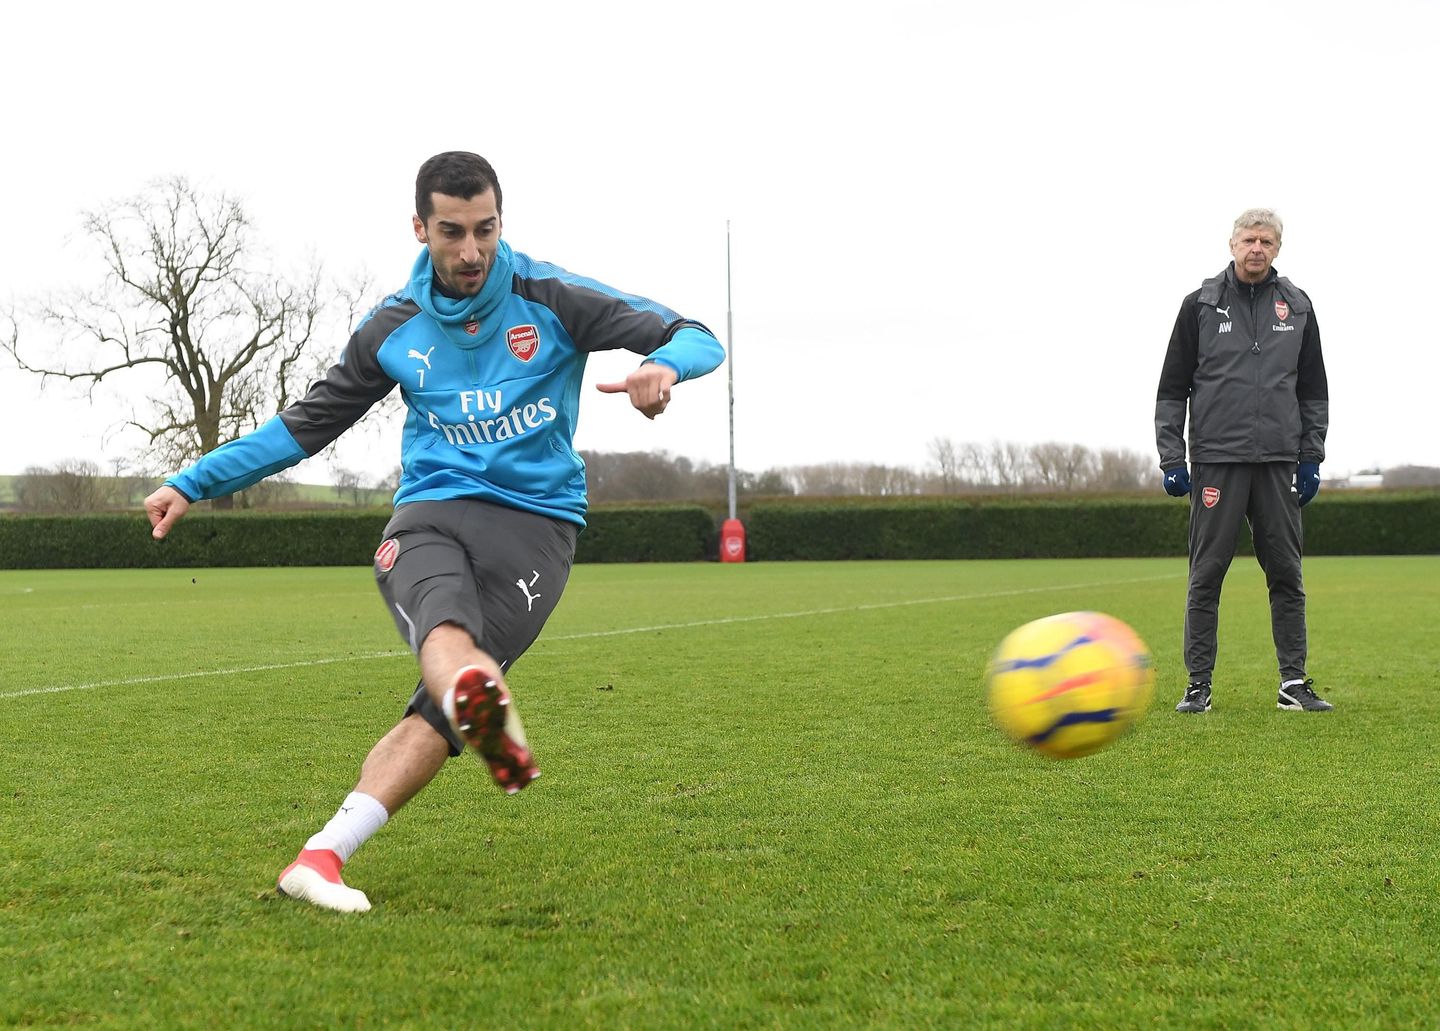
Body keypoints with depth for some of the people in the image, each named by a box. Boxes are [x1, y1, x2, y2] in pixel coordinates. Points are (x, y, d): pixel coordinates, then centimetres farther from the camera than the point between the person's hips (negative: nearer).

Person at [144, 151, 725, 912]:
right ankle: (488, 715, -68)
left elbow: (695, 339, -1)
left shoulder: (551, 299, 2)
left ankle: (319, 859, -26)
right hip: (430, 514, 1)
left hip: (536, 522, -1)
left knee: (440, 708, -21)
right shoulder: (394, 328, 11)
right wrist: (193, 484, 18)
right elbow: (305, 425, 21)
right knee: (448, 630, -36)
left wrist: (665, 365, -26)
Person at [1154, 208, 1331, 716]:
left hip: (1279, 463, 2)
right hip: (1215, 460, -2)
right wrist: (1172, 459, -2)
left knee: (1286, 574, 4)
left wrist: (1311, 458, 7)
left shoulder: (1297, 306, 10)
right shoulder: (1202, 304, 4)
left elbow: (1313, 388, 15)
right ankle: (1198, 684, 5)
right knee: (1206, 574, -1)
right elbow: (1172, 388, 5)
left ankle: (1293, 682, 10)